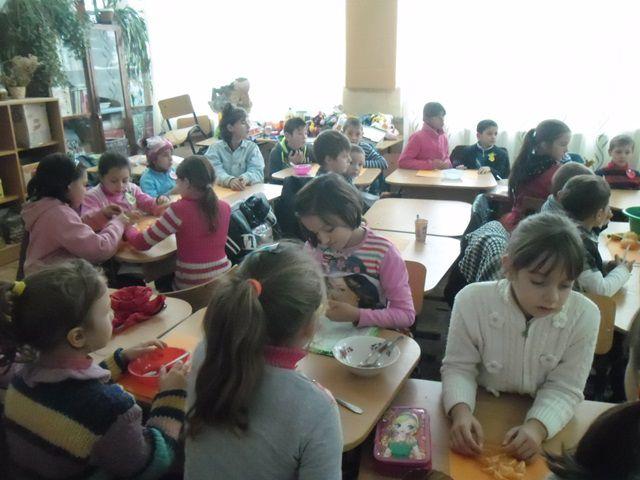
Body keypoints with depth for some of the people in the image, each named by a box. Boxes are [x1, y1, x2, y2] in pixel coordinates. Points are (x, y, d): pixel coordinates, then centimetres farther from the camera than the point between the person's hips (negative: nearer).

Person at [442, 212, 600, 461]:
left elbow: (564, 388, -9)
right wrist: (460, 410, -26)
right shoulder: (472, 301, -16)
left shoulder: (584, 316, -13)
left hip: (544, 418, 2)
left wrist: (537, 426, -27)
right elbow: (458, 367, -7)